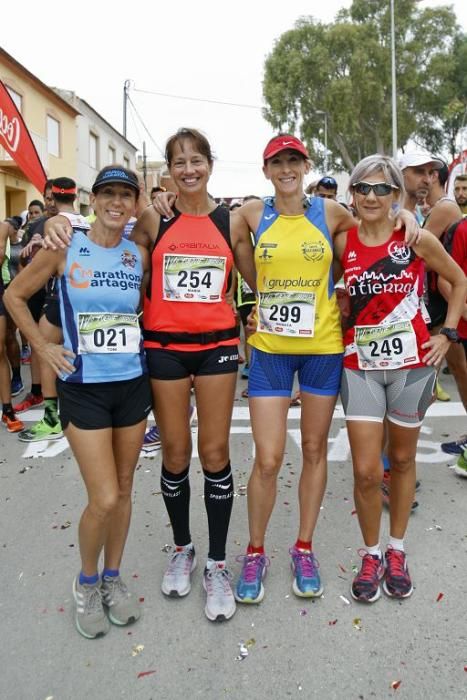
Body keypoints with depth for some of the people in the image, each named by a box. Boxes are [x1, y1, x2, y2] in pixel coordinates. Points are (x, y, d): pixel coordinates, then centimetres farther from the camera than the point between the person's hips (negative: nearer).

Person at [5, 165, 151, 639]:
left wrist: (143, 340, 4)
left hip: (133, 384, 4)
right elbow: (14, 295, 4)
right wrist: (43, 348, -2)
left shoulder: (140, 255, 2)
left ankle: (112, 578, 34)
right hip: (83, 388, -3)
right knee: (103, 499, -6)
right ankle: (86, 583, 23)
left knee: (123, 490, 12)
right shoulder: (65, 248, -6)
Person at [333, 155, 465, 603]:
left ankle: (396, 551, 34)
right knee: (366, 472, -3)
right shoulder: (342, 242, -1)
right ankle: (371, 555, 23)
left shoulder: (417, 239, -5)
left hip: (411, 364, 0)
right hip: (360, 366, 0)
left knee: (402, 461, 14)